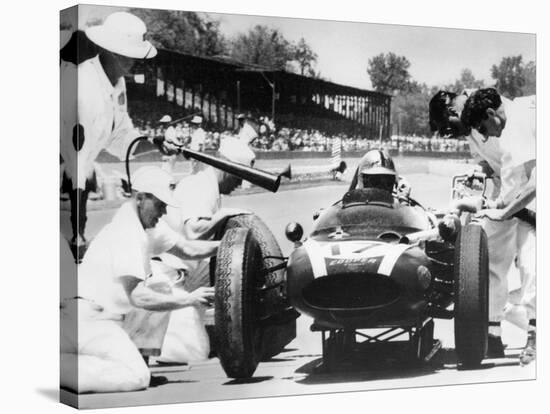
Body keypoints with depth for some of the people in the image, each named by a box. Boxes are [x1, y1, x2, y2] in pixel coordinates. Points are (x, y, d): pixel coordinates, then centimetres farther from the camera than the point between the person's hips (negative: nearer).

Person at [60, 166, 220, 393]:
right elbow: (138, 297, -21)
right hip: (87, 318, -10)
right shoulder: (126, 232, -18)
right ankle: (61, 367, -19)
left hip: (101, 317, 10)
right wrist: (189, 299, -18)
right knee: (136, 377, -19)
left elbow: (186, 249, 18)